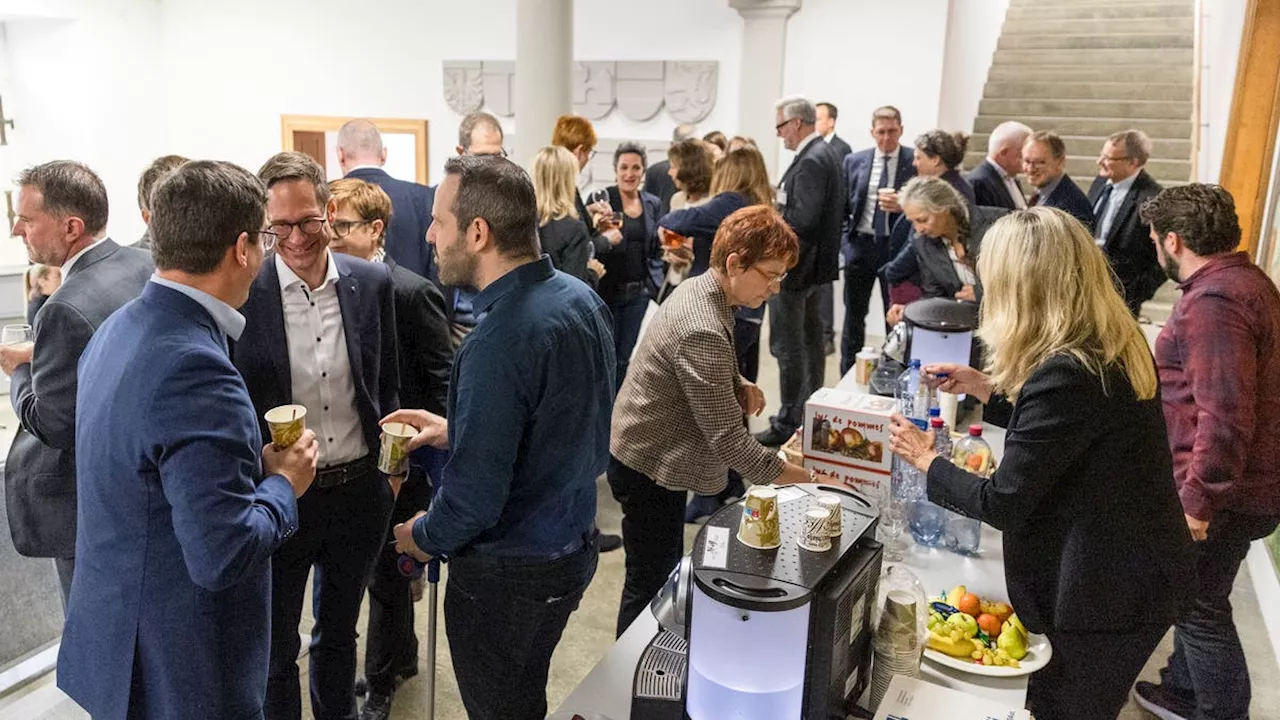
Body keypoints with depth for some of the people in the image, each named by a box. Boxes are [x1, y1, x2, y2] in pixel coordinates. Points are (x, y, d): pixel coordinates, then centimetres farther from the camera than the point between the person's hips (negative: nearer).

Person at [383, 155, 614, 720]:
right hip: (573, 548, 8)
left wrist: (424, 536, -6)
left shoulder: (497, 343, -30)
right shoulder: (581, 299, -2)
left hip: (508, 577, -8)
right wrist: (457, 431, 9)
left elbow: (476, 497, -26)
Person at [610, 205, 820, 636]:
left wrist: (739, 386, -3)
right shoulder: (703, 332, -31)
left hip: (651, 454, 10)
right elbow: (727, 438, -31)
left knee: (665, 570, 24)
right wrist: (799, 478, -25)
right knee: (649, 583, 5)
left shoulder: (698, 289, 0)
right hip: (648, 469, -10)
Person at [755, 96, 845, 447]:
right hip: (814, 262, 11)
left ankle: (789, 423, 4)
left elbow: (803, 220, -27)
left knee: (787, 345, -4)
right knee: (810, 338, 18)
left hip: (795, 266, -11)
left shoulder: (810, 162, -20)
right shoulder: (825, 153, 11)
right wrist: (781, 203, 10)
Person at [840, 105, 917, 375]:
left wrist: (903, 206, -21)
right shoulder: (854, 161, 5)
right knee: (853, 318, 11)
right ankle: (848, 378, 22)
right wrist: (844, 244, 2)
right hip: (859, 244, 3)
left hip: (895, 246, -3)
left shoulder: (916, 162, -3)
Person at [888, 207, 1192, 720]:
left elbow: (1002, 503, -22)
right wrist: (984, 387, 12)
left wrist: (926, 460, -7)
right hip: (1134, 571, 9)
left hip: (1105, 591, -9)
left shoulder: (1066, 375, -29)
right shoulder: (1113, 346, 0)